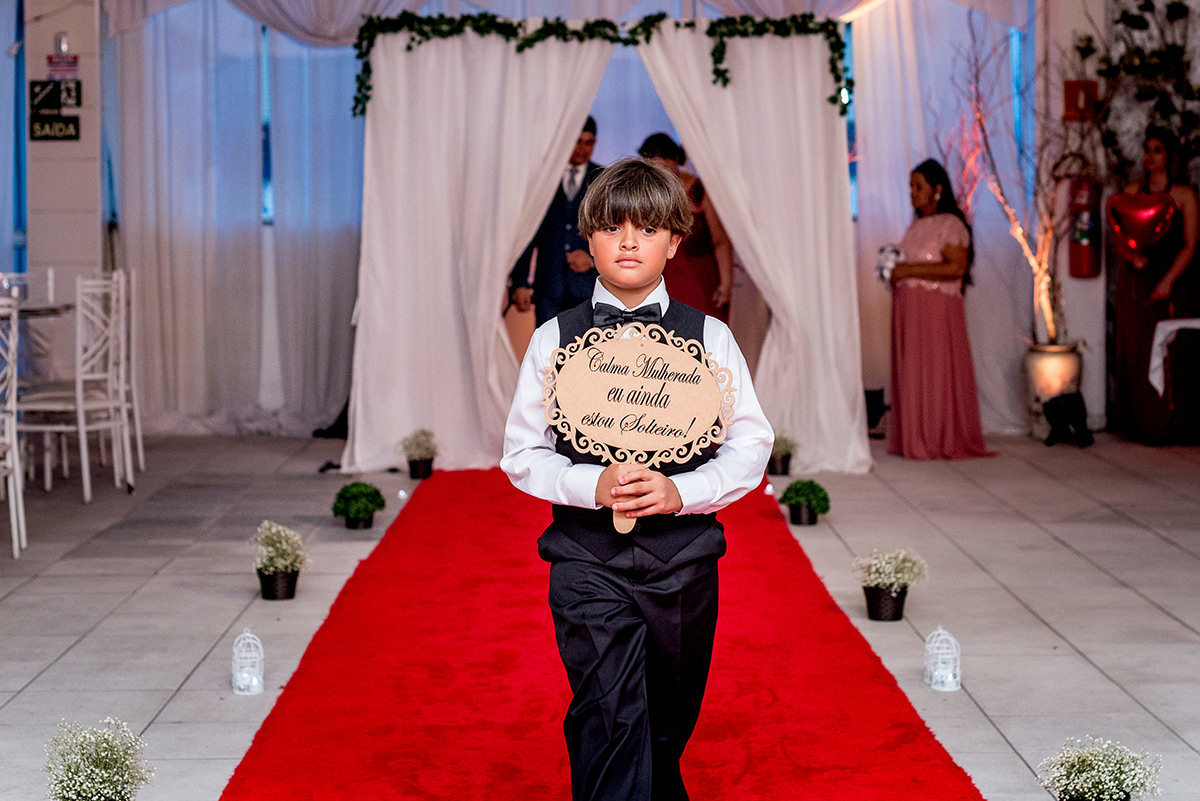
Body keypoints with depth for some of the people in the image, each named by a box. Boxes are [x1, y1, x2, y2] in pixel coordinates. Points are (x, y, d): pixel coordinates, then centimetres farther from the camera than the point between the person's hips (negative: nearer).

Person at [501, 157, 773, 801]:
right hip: (588, 559, -2)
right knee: (609, 721, -14)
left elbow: (750, 445, 1)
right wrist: (592, 485, -16)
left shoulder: (709, 338, 2)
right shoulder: (555, 339, 1)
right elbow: (522, 452, 2)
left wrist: (682, 491, -15)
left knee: (670, 725, 16)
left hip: (683, 558, 2)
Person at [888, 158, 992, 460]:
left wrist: (909, 270, -17)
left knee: (936, 374, -6)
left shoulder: (950, 225, -6)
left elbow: (957, 267, -17)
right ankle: (914, 440, 8)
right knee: (910, 375, 5)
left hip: (937, 309, -8)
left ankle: (941, 442, -1)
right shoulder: (916, 226, 19)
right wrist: (894, 270, 9)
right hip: (908, 309, 8)